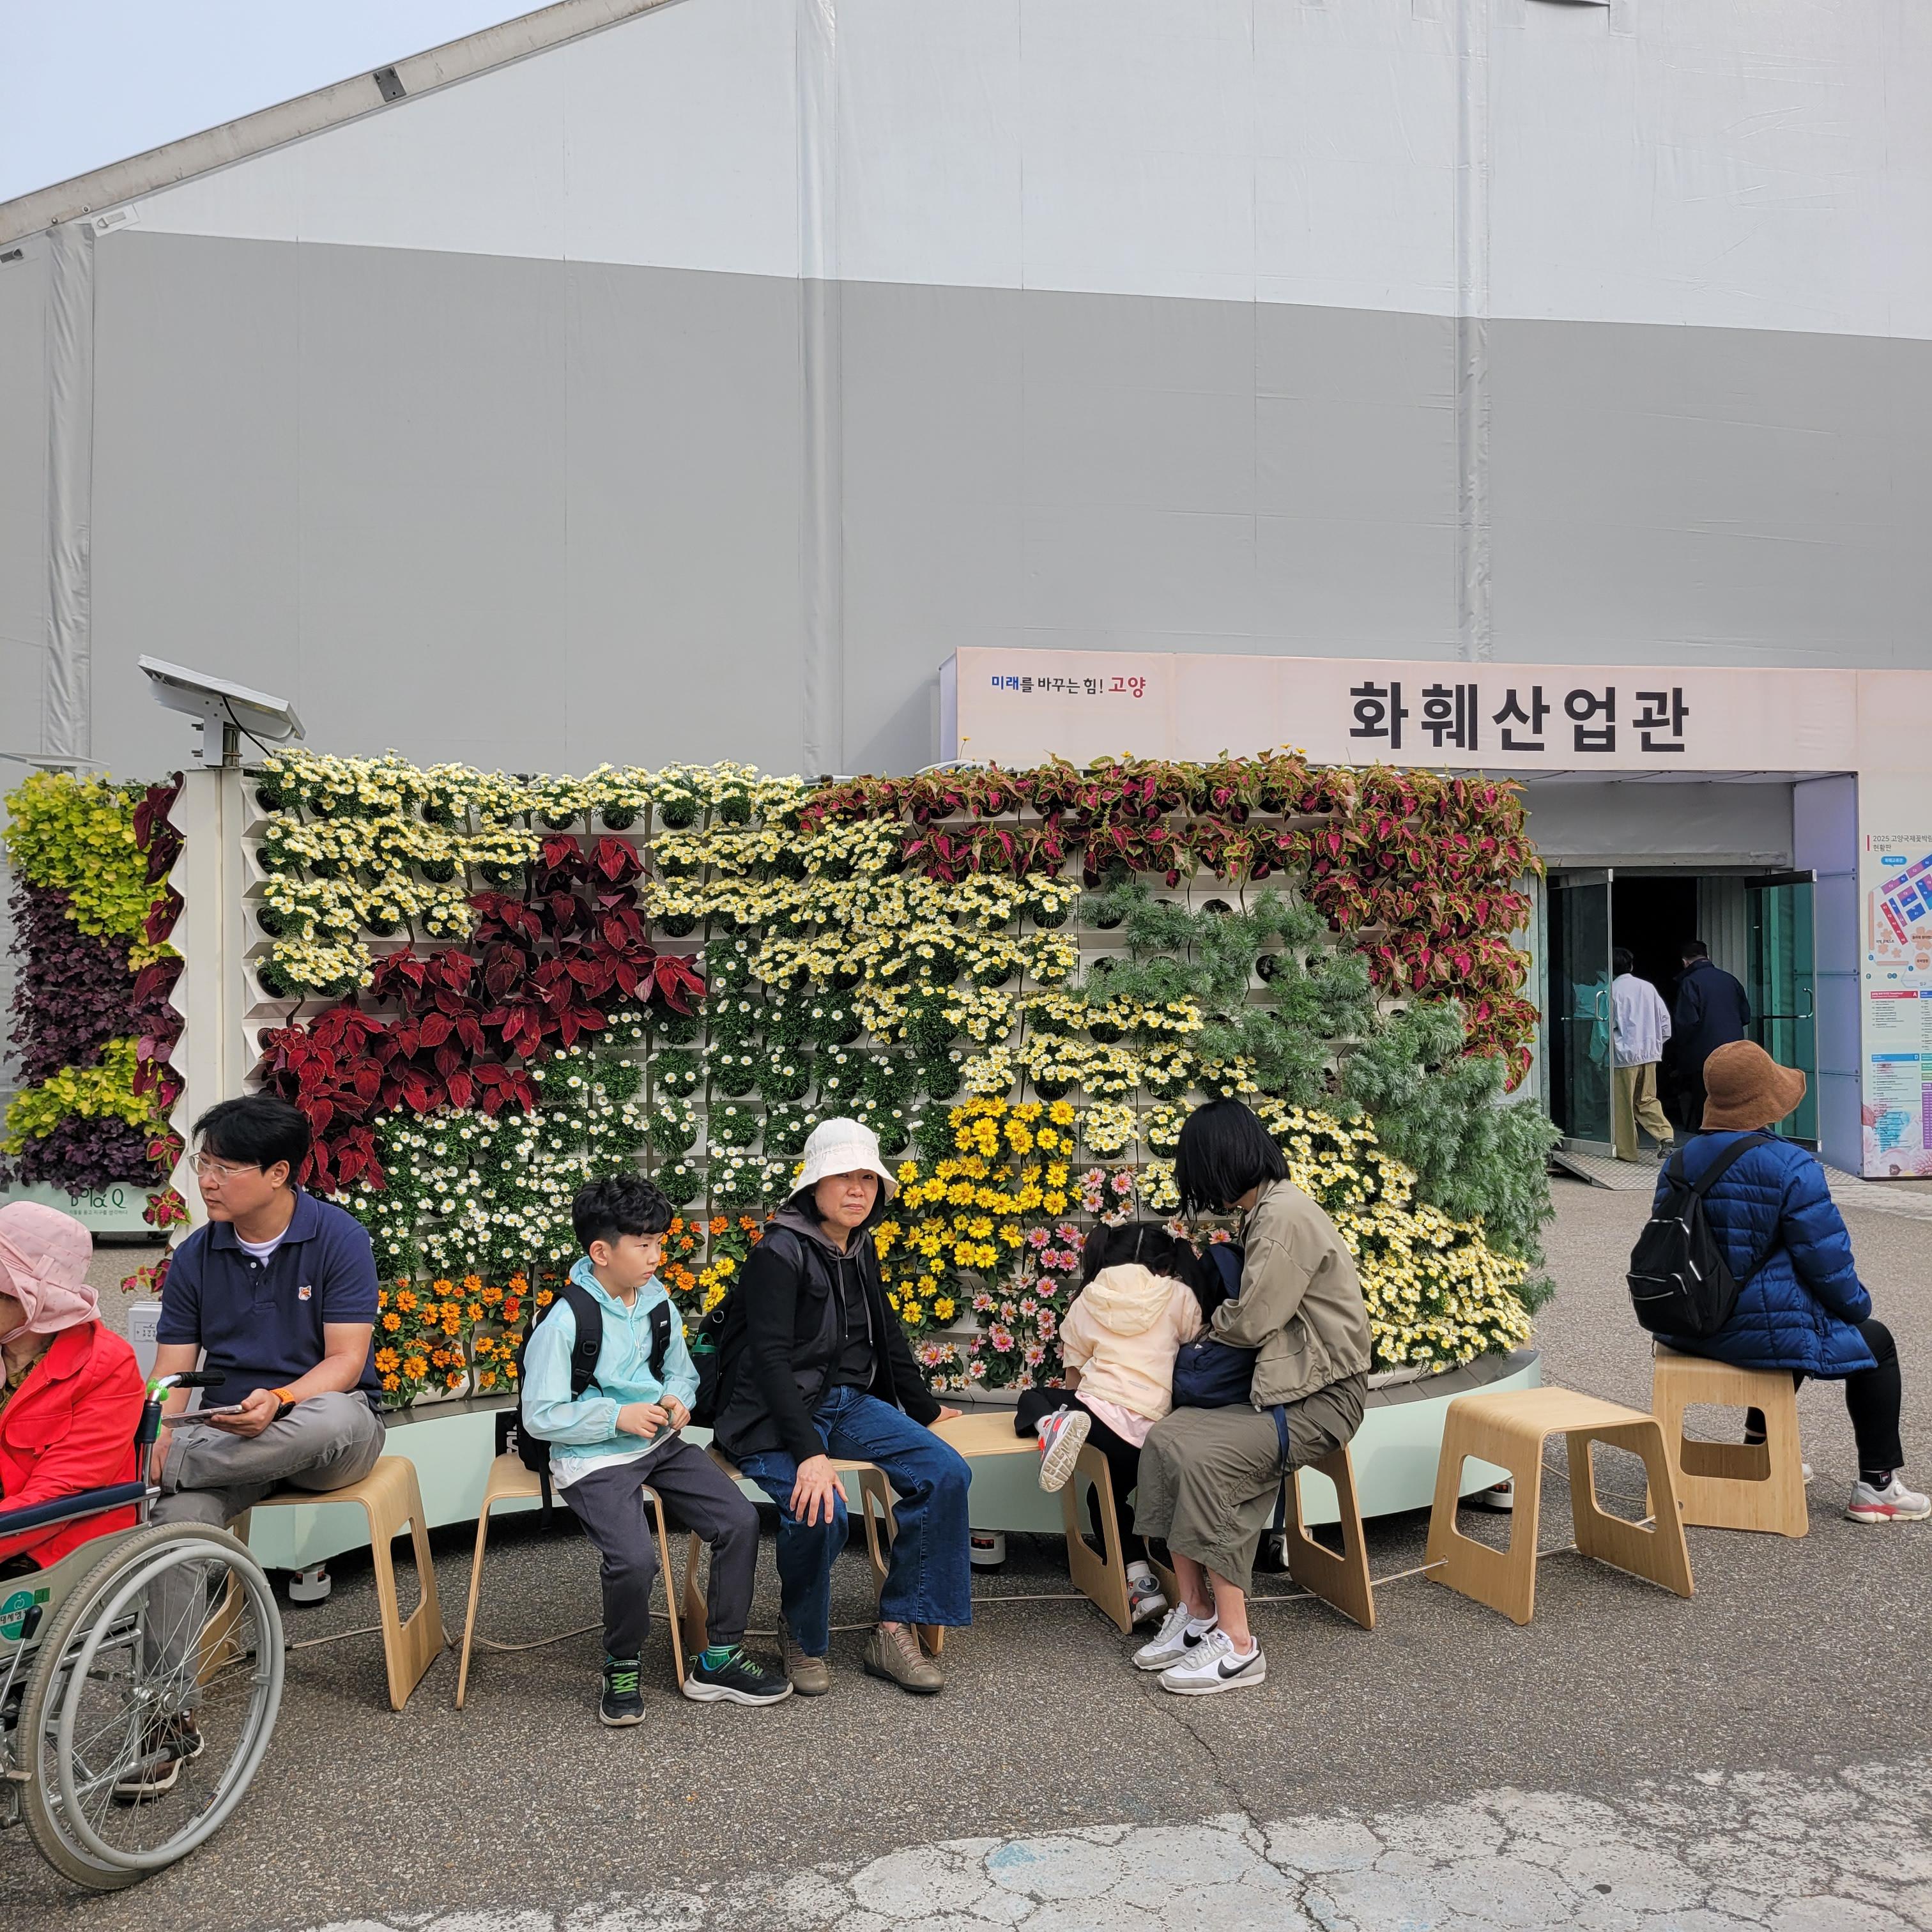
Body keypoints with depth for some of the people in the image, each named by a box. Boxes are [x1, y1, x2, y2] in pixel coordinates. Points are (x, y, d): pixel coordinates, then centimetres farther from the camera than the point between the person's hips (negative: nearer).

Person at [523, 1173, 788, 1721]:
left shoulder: (657, 1302, 5)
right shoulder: (563, 1322, -15)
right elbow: (541, 1416, -13)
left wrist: (677, 1398, -4)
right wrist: (618, 1417, -20)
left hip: (659, 1445, 7)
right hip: (593, 1459, -7)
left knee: (740, 1520, -7)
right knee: (635, 1559, -28)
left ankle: (719, 1660, 9)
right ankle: (621, 1670, 4)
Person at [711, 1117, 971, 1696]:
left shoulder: (860, 1250, 10)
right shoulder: (779, 1253, -14)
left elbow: (886, 1335, 23)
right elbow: (770, 1359, -23)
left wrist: (925, 1408, 30)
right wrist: (810, 1452, -32)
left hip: (848, 1402, 7)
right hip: (775, 1413, -7)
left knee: (945, 1472, -13)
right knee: (819, 1512, -33)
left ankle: (895, 1632, -3)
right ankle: (805, 1643, -2)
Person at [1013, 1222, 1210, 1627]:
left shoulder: (1089, 1299, 16)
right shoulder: (1179, 1296, 12)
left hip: (1099, 1408, -2)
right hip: (1150, 1427, 2)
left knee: (1033, 1400, 26)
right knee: (1106, 1494, 30)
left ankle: (1053, 1423, -9)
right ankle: (1141, 1580, 13)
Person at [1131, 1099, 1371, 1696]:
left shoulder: (1286, 1215, -17)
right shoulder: (1267, 1211, 15)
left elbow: (1252, 1322, -18)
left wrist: (1209, 1321, 2)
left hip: (1322, 1399, -9)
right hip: (1283, 1389, 9)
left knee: (1207, 1459, -27)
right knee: (1164, 1438, -10)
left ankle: (1237, 1646, -16)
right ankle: (1196, 1614, -4)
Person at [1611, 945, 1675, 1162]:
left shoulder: (1612, 990, -9)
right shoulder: (1648, 987, 6)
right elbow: (1665, 1017, 7)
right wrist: (1658, 1043, 17)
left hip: (1624, 1054, -5)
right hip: (1649, 1053, 5)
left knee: (1623, 1103, 5)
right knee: (1647, 1099, 16)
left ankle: (1626, 1150, 9)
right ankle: (1664, 1133, -5)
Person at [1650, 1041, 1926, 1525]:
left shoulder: (1678, 1164, 2)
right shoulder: (1791, 1166, -18)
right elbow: (1826, 1259, -14)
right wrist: (1857, 1303, 7)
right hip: (1761, 1329, -7)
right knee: (1876, 1343, 19)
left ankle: (1758, 1449, 48)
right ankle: (1877, 1488, 21)